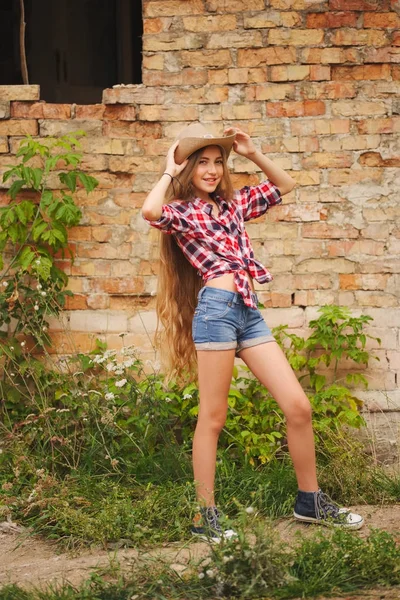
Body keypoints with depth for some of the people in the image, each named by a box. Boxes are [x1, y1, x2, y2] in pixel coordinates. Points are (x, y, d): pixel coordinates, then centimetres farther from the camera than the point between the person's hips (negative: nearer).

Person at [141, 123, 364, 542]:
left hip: (249, 312, 6)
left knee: (298, 406, 1)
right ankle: (206, 517, 5)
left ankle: (310, 502, 14)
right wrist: (170, 173, -3)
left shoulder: (233, 205, 22)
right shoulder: (179, 211, 4)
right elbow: (149, 211, -20)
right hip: (216, 307, -6)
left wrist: (252, 153, 20)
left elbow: (284, 185, 32)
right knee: (212, 417, -3)